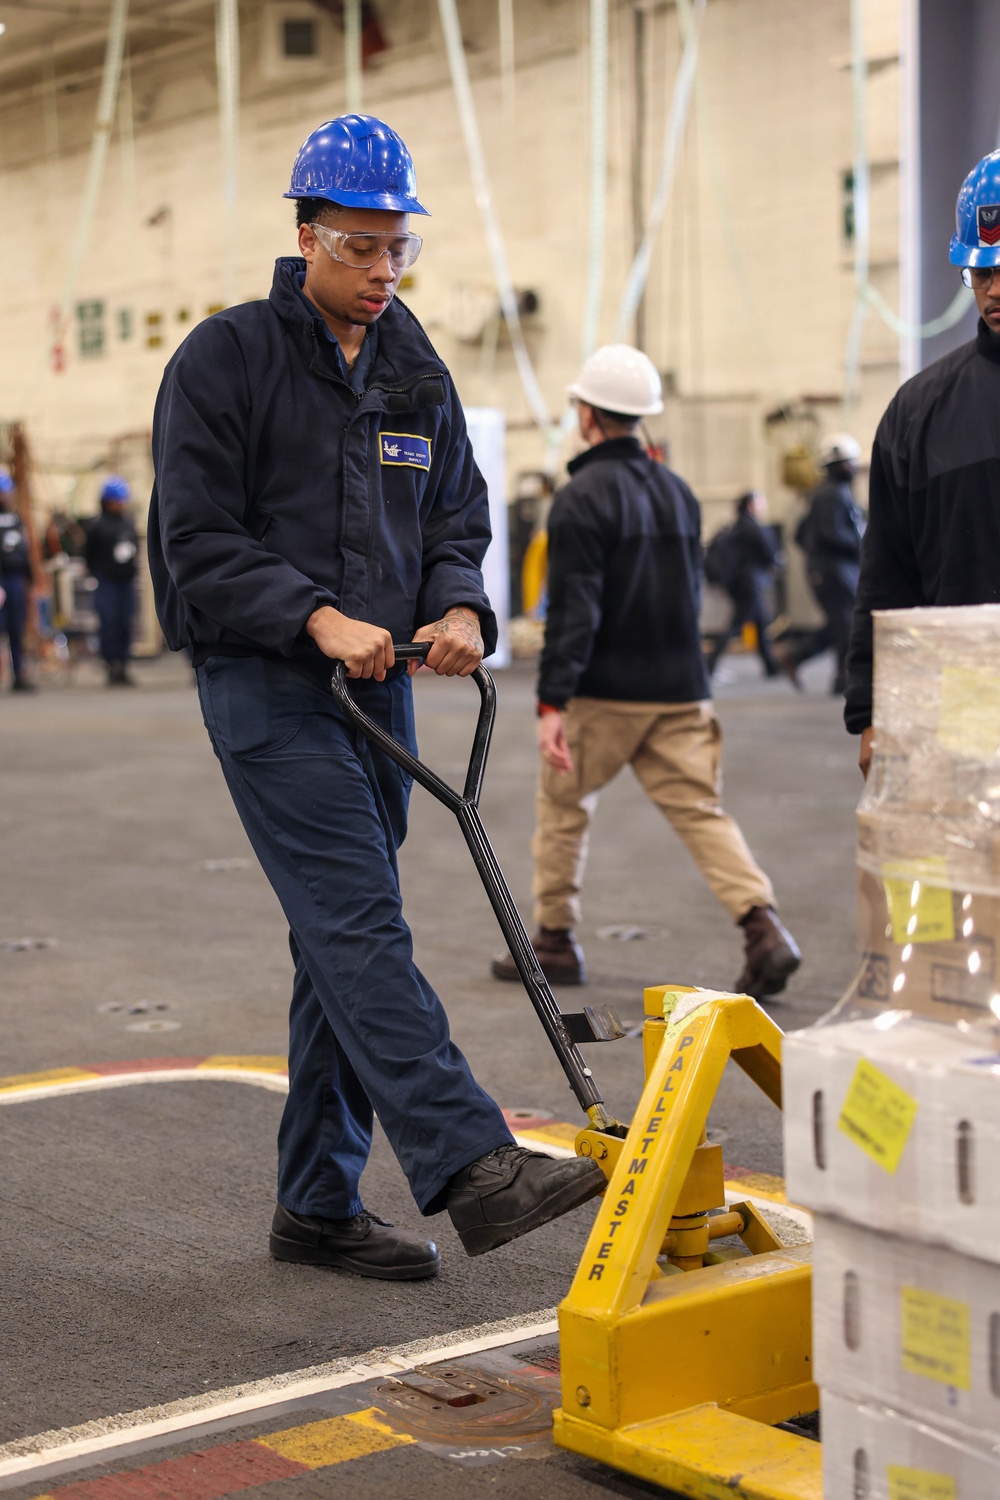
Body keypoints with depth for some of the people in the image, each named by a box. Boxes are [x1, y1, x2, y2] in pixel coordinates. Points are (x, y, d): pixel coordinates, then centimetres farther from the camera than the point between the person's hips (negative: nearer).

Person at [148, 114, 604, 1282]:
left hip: (377, 682, 7)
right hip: (264, 681, -7)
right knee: (360, 923, -17)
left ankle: (318, 1204, 16)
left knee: (341, 942, 8)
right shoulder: (225, 358, -5)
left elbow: (456, 517, 16)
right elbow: (199, 537, -10)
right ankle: (470, 1166, -24)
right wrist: (319, 619, -21)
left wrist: (459, 607, -6)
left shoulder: (418, 374, 14)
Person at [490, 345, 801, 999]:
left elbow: (573, 608, -19)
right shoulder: (678, 491, 12)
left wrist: (551, 703, -21)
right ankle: (764, 928, -15)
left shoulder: (583, 498, -11)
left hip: (604, 693, -5)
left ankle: (555, 941, 19)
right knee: (700, 809, 2)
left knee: (563, 807, 12)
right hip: (680, 692, 6)